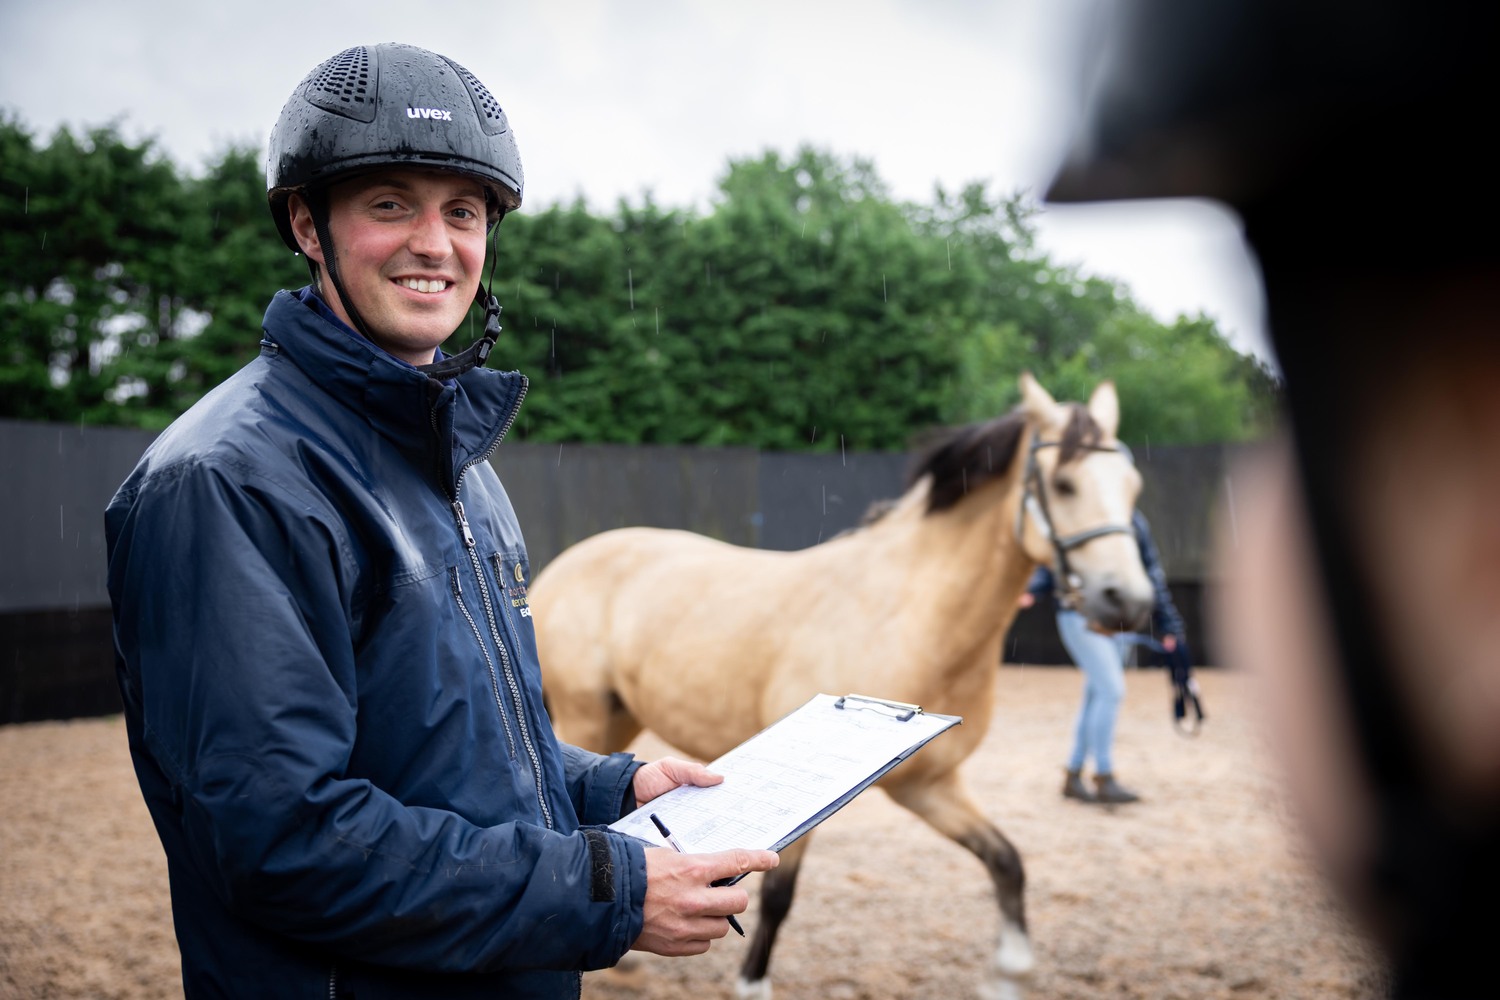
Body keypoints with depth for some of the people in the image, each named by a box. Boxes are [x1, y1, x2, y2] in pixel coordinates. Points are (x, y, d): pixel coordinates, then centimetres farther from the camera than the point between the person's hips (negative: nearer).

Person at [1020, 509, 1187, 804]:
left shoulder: (1136, 522, 10)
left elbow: (1152, 573, 15)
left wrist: (1166, 625, 15)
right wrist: (1032, 590, -22)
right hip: (1080, 616, -5)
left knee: (1096, 697, 8)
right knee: (1111, 690, -15)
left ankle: (1072, 776, 18)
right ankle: (1105, 779, -9)